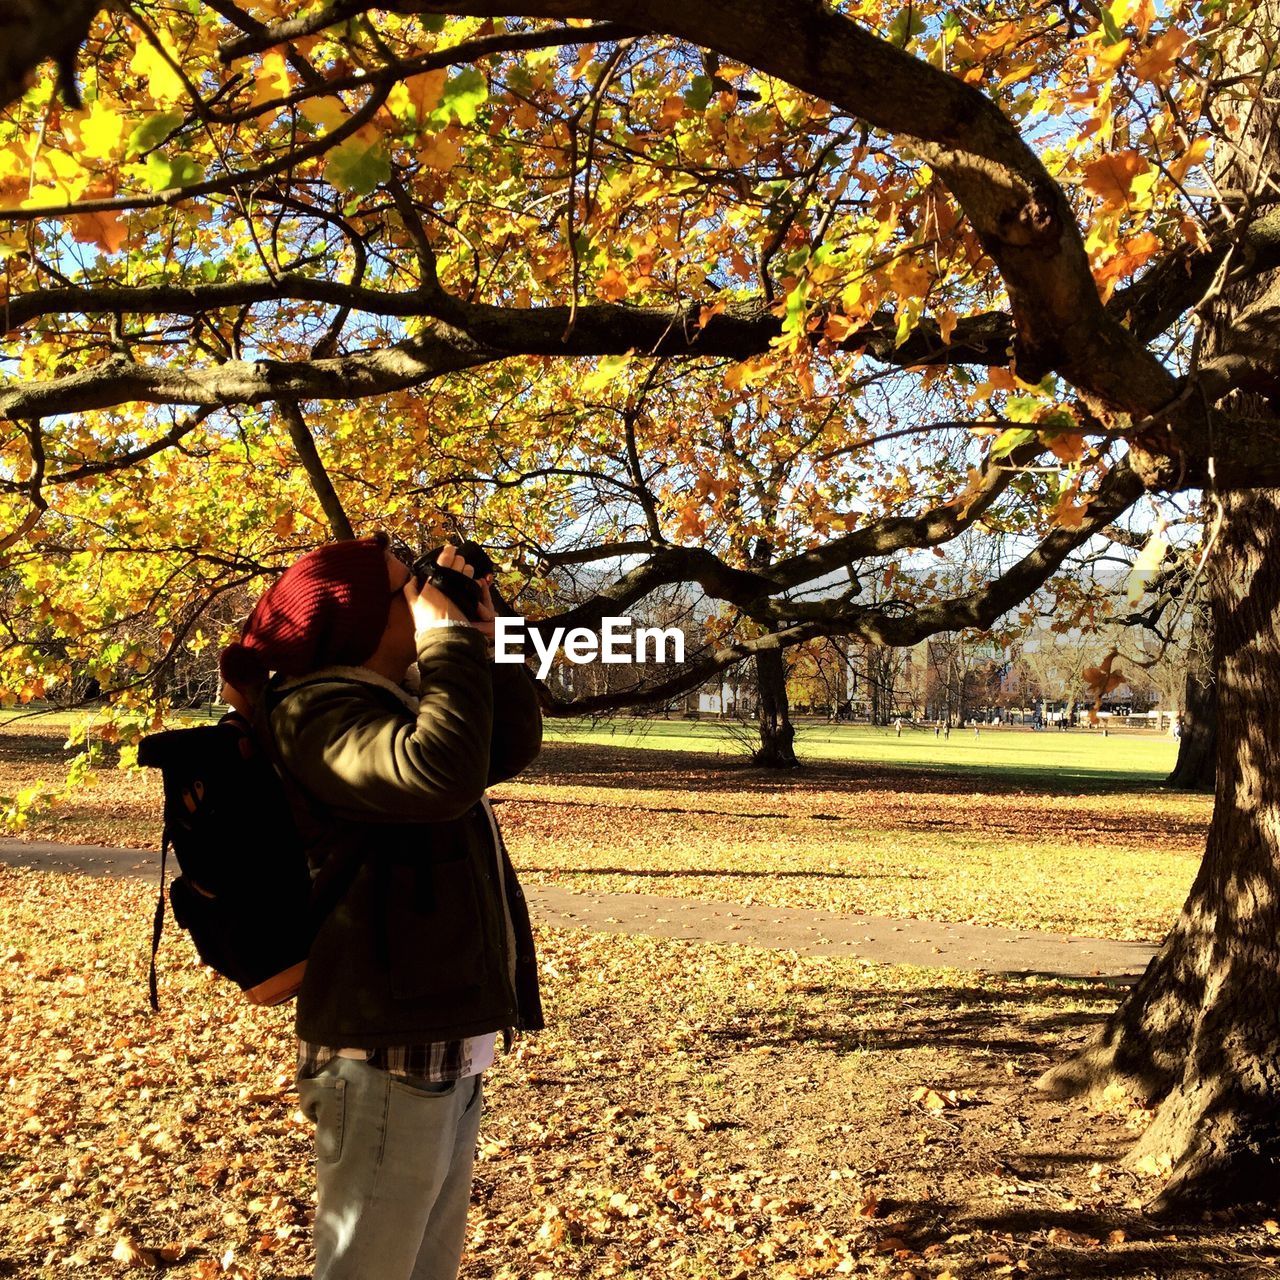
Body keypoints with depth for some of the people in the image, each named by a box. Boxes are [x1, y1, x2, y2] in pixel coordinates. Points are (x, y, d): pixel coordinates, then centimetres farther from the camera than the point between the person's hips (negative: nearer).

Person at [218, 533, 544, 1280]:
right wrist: (451, 636, -20)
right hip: (391, 1052, -9)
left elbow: (515, 744, 17)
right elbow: (442, 774, -32)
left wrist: (483, 639, 7)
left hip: (447, 1045, 10)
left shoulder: (396, 703, 15)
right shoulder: (321, 712, -14)